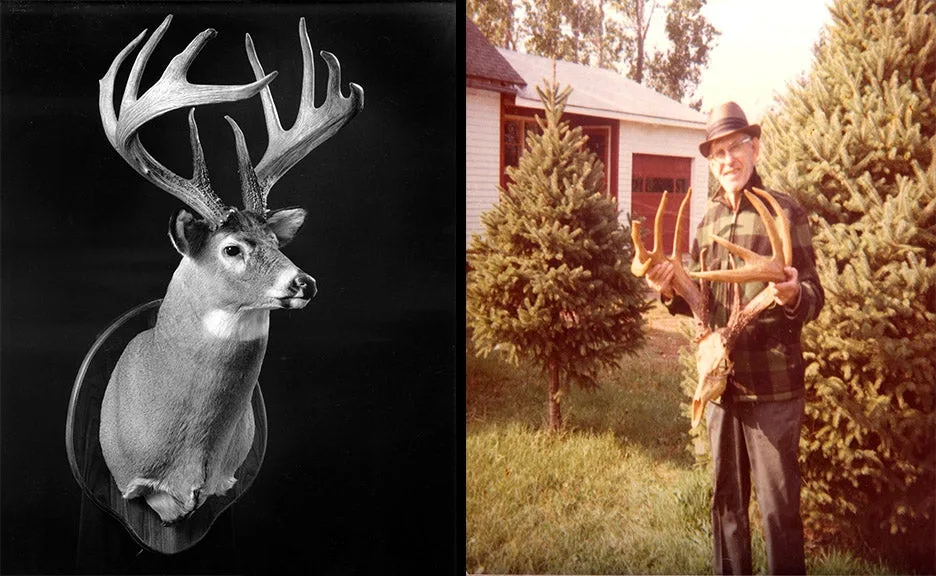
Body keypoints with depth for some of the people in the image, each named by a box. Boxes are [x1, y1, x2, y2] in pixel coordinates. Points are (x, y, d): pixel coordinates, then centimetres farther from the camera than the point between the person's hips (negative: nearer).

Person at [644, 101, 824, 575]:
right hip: (720, 380, 5)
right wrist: (670, 292, -3)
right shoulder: (706, 219, 10)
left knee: (779, 506, 3)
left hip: (773, 386, -5)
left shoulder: (784, 212, -5)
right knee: (727, 500, 17)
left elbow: (814, 299, -6)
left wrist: (793, 296, -28)